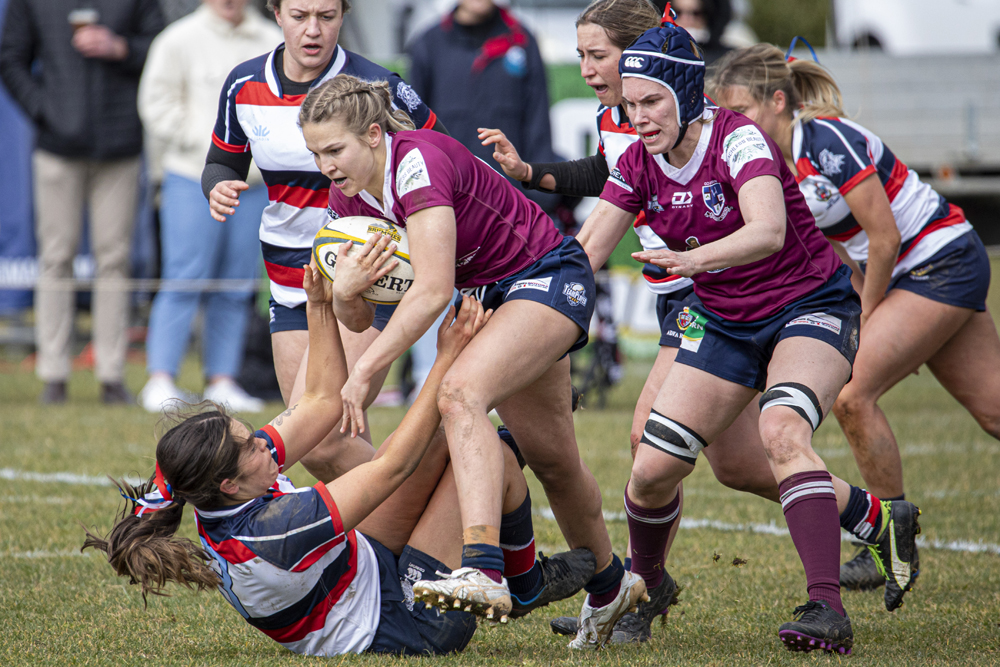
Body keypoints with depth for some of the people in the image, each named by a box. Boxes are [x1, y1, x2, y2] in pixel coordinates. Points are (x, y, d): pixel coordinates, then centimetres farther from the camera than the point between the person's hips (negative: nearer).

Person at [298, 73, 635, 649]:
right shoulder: (349, 195, -3)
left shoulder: (419, 160, -28)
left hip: (549, 277, -9)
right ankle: (610, 586, 36)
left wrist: (365, 372, -36)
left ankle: (485, 572, -44)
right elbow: (361, 318, 0)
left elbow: (433, 288, -36)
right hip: (490, 294, 9)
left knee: (462, 392, -32)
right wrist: (346, 293, -23)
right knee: (550, 458, 16)